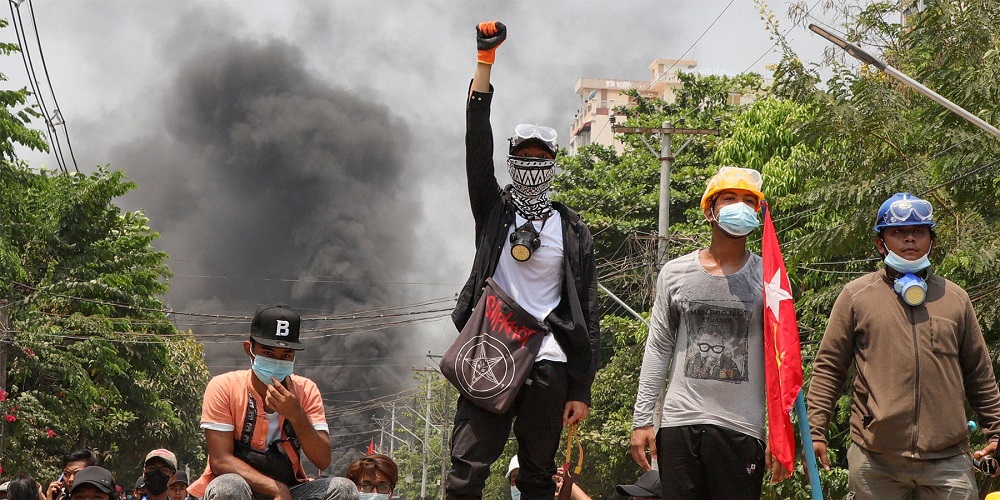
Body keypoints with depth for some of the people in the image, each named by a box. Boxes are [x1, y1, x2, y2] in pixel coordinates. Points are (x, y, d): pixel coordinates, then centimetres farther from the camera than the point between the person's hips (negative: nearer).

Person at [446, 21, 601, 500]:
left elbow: (586, 314, 7)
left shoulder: (573, 231, 11)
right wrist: (486, 58, -8)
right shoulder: (493, 211, 12)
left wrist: (581, 388, -1)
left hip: (548, 367, 1)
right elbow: (477, 146, -1)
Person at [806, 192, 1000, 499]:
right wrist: (815, 431, -1)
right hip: (874, 462, -1)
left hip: (947, 459, 2)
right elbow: (829, 368, 5)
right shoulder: (856, 296, 6)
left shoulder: (956, 299, 13)